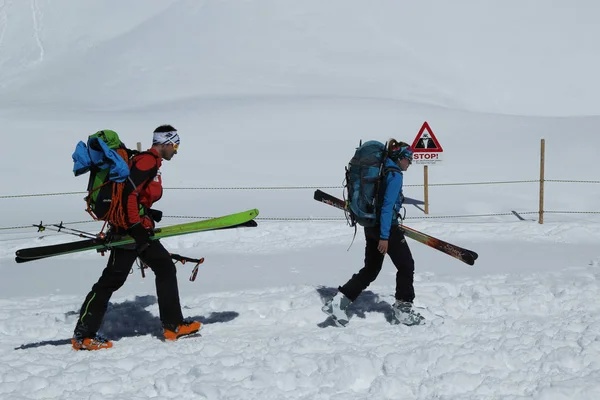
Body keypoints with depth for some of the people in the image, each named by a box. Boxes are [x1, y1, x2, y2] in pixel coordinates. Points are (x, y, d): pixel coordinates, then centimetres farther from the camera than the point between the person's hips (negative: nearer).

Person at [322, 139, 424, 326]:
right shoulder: (395, 175, -16)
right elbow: (388, 205, -21)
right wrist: (384, 237, -22)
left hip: (371, 226, 9)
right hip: (387, 227, -9)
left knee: (371, 269, 15)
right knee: (406, 266, 5)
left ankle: (340, 300, 6)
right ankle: (403, 310, 10)